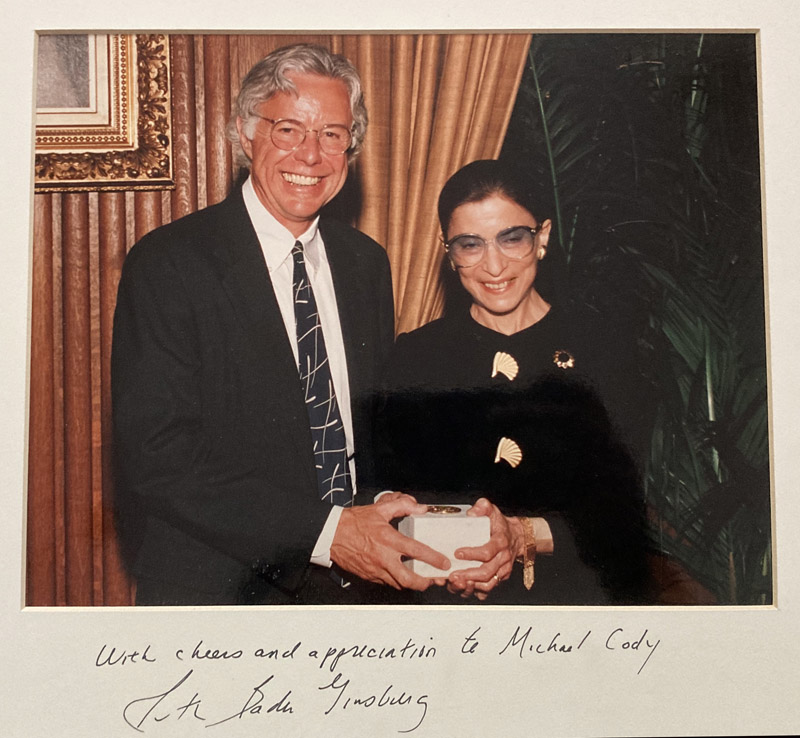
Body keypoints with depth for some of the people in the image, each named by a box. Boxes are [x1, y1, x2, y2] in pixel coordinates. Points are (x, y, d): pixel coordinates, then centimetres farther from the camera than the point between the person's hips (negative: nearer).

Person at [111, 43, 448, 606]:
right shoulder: (167, 264, -13)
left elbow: (384, 425, 10)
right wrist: (323, 532, -25)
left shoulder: (367, 264, 5)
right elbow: (156, 456, -20)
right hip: (215, 586, -4)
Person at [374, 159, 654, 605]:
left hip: (577, 597, 0)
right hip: (452, 602, 1)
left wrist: (524, 537, -16)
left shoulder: (599, 352, 3)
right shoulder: (416, 355, 7)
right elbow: (394, 493, 3)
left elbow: (623, 508, -1)